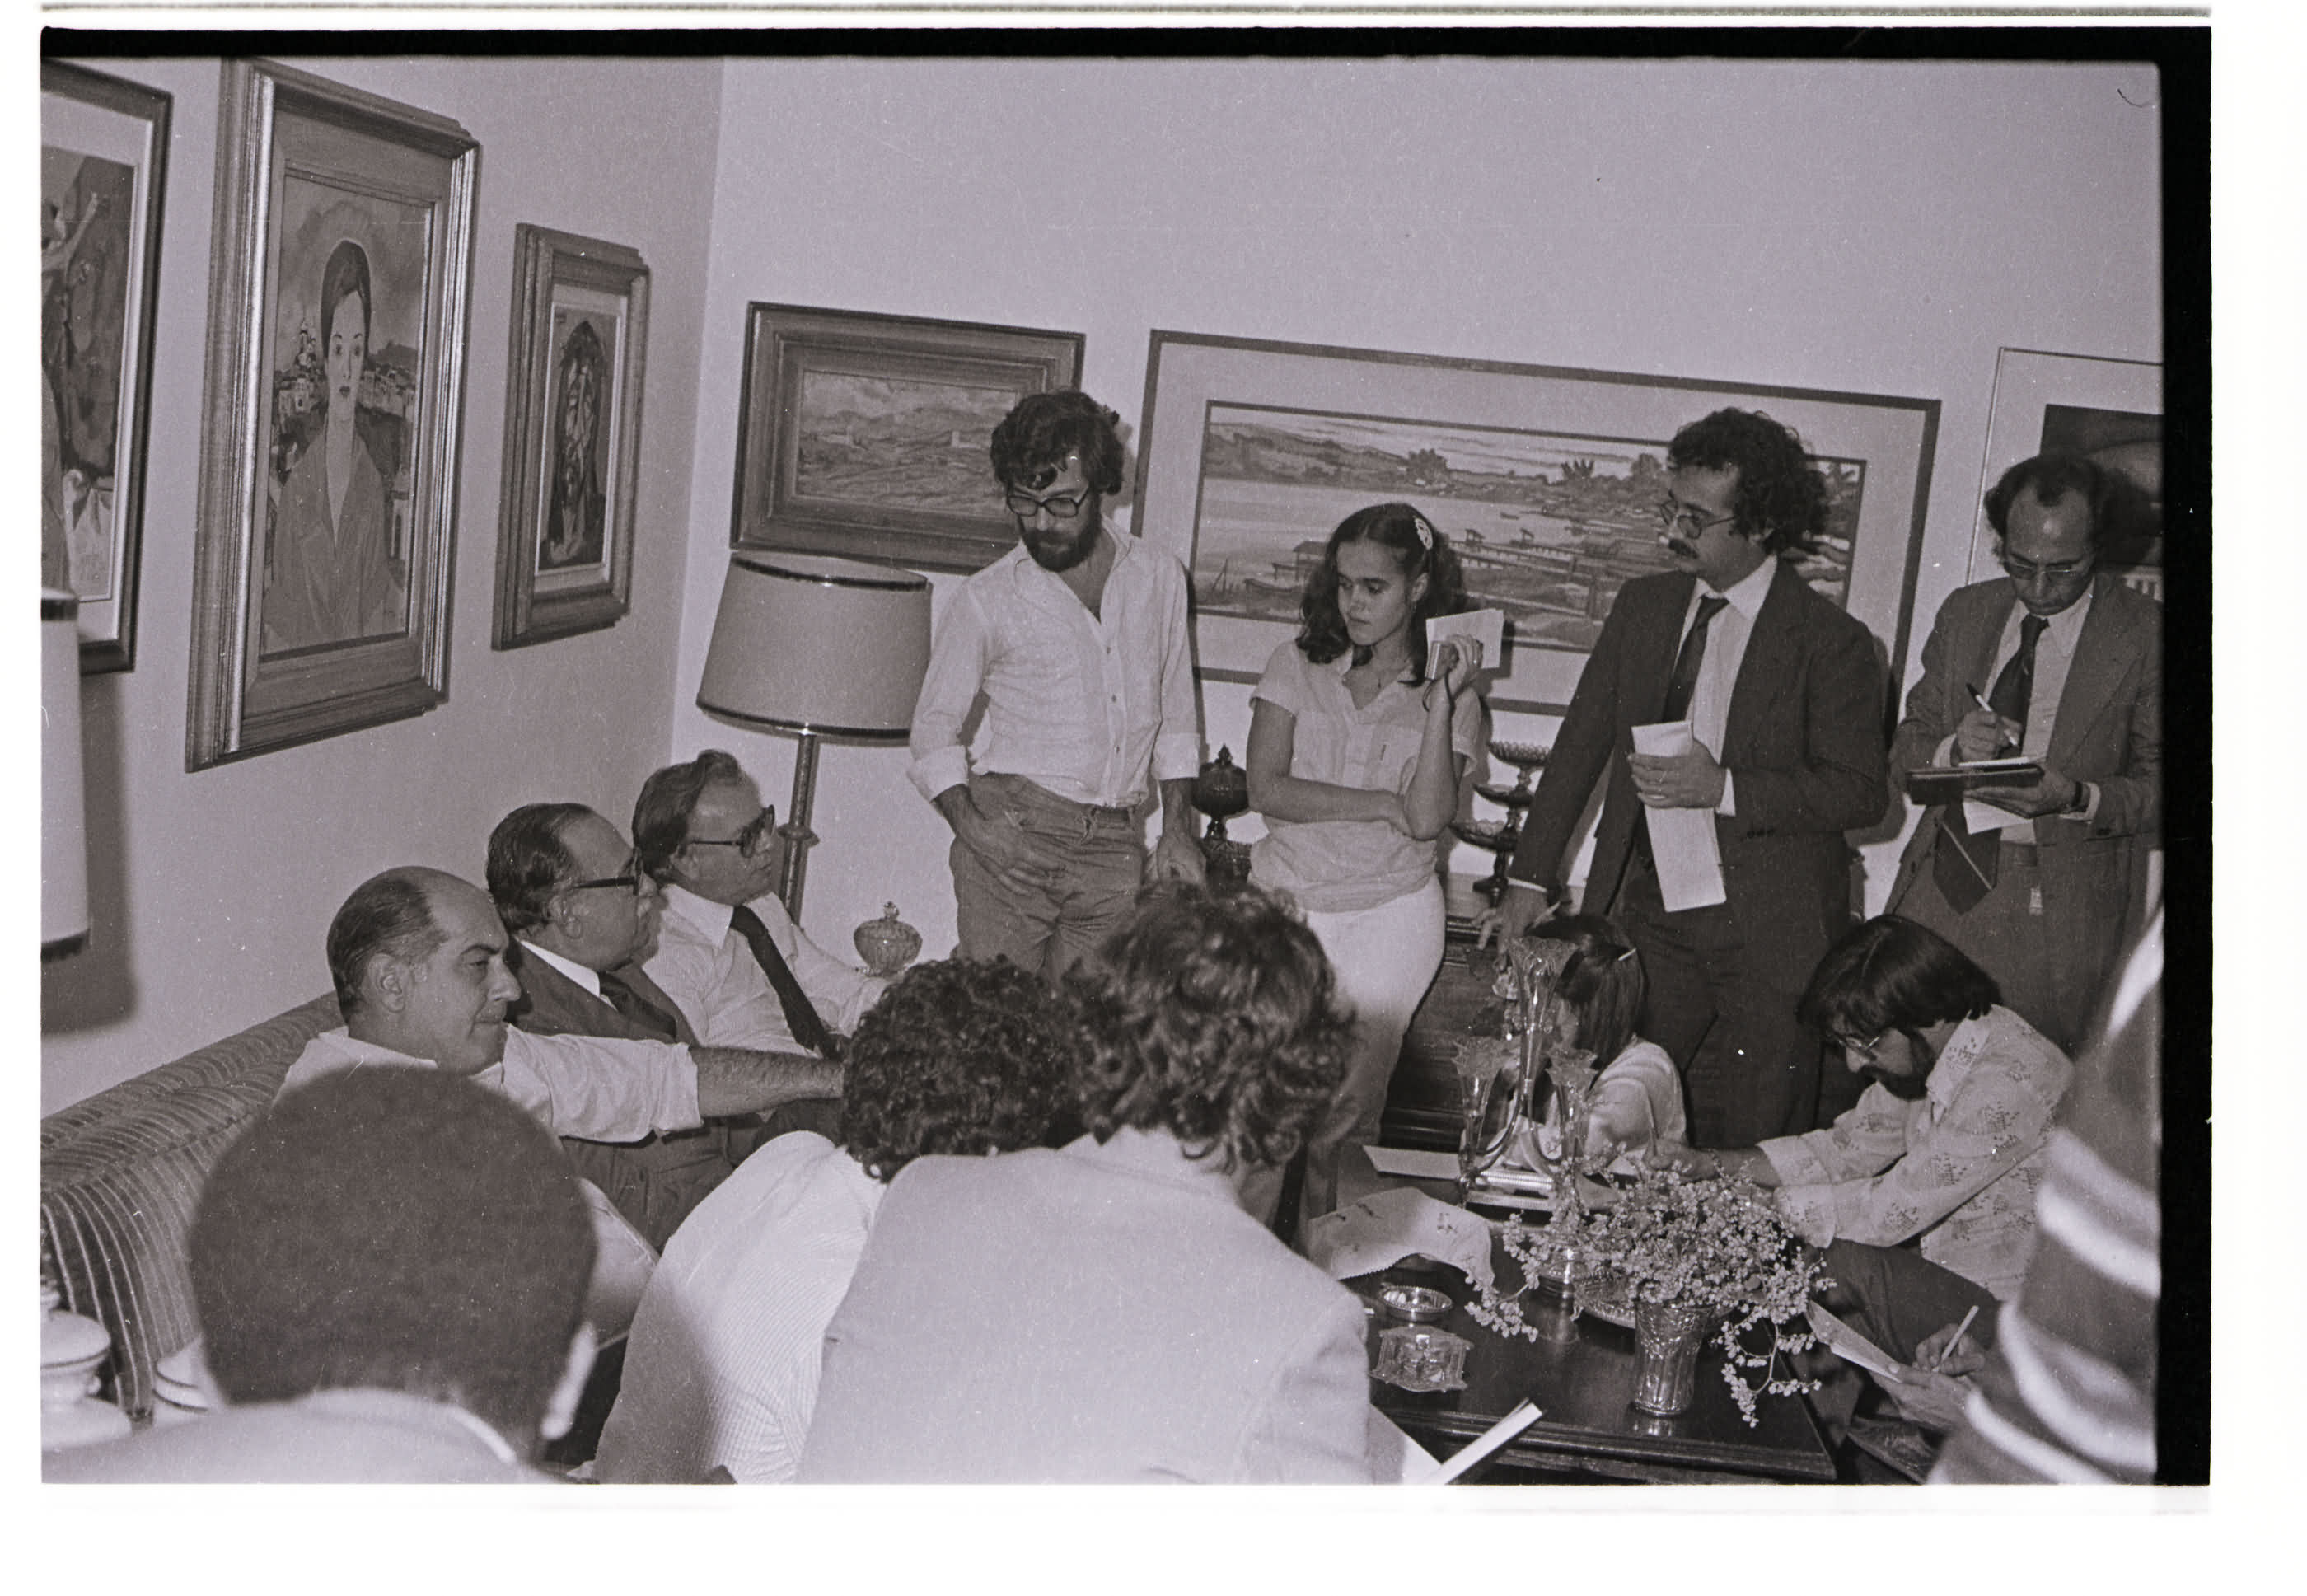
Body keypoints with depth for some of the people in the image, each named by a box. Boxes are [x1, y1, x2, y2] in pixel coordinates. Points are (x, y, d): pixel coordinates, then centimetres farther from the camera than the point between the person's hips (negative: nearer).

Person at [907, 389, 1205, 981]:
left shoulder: (1159, 578, 12)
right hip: (1014, 833, -2)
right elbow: (934, 724, 7)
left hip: (1114, 847, 3)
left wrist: (1178, 829, 12)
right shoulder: (987, 599, 2)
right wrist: (968, 821, -10)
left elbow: (1175, 716, 20)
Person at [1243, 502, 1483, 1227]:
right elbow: (1265, 790, -5)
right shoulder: (1297, 666, 6)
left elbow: (1427, 818, -13)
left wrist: (1444, 699, -18)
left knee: (1346, 1100, -5)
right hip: (1283, 901, 1)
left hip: (1388, 916, -1)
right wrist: (1382, 803, -10)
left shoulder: (1451, 699, 2)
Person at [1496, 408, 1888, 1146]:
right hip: (1647, 913, 4)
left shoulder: (1831, 642, -8)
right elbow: (1582, 744, 14)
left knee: (1747, 1160, 1)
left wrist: (1723, 788, -20)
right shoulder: (1642, 606, 8)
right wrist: (1530, 878, 11)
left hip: (1769, 933, -4)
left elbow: (1861, 792, -9)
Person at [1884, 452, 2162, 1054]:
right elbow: (1906, 749, 13)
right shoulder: (1963, 613, 10)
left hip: (2063, 910, -3)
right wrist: (1952, 749, -10)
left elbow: (2157, 785, -2)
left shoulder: (2146, 634, -3)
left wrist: (2075, 797, -20)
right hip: (1943, 886, 4)